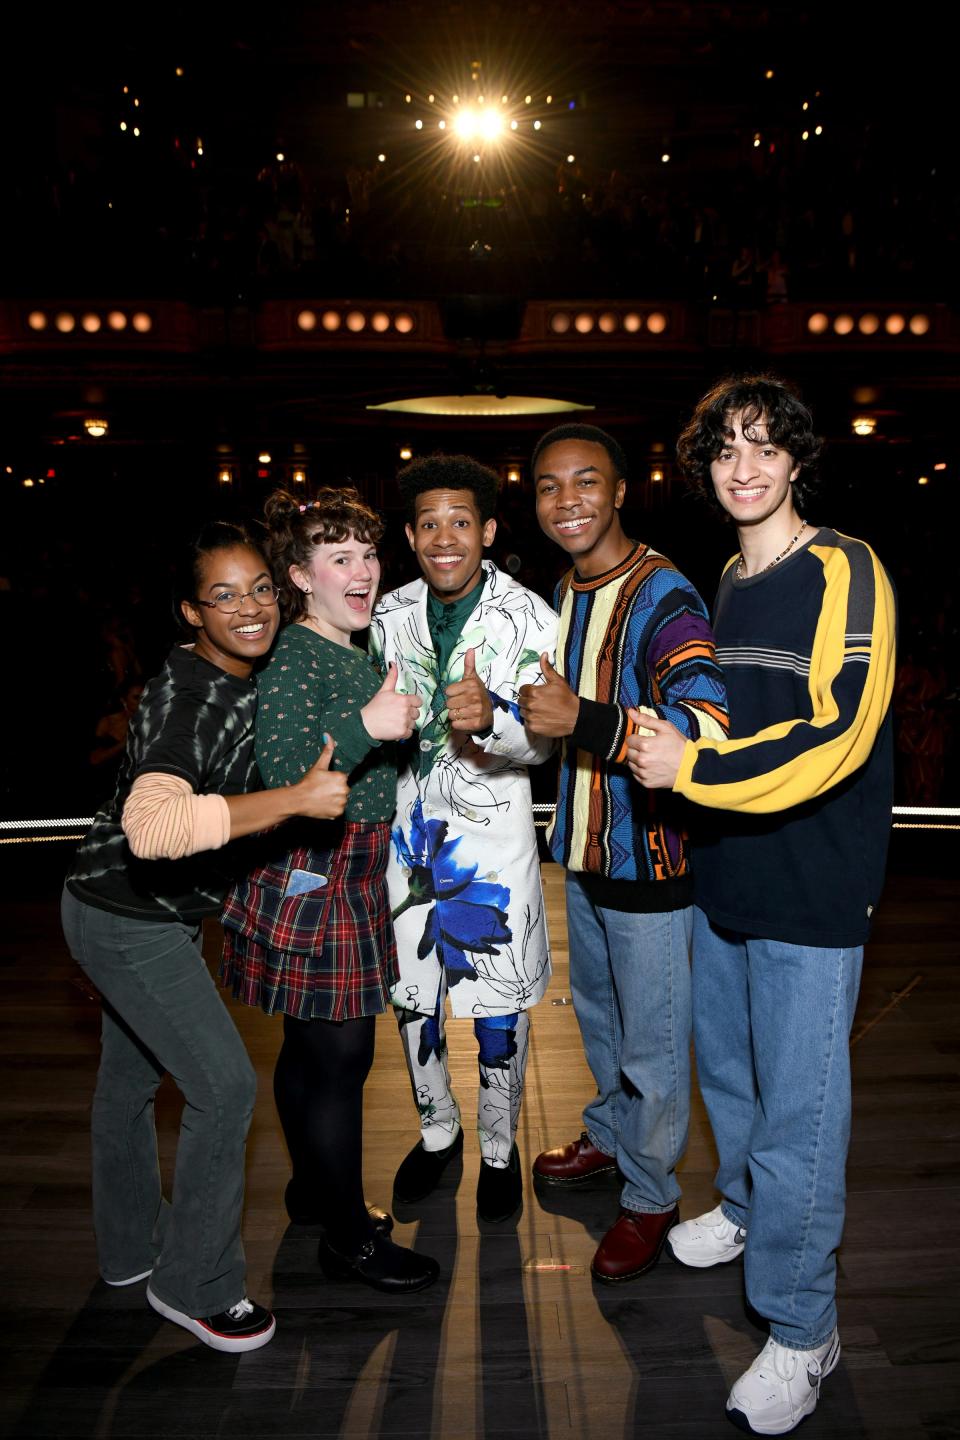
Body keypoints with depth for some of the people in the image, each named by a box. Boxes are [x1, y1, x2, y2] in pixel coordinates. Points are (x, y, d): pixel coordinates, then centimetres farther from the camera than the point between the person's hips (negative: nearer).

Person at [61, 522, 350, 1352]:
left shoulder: (244, 680, -2)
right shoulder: (185, 700, -30)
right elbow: (155, 825, -48)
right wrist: (298, 800, -45)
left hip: (148, 913, 9)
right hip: (128, 921, -9)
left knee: (132, 1073, 22)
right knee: (225, 1084, -5)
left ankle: (130, 1247, 43)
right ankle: (193, 1284, 15)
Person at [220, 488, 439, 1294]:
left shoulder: (356, 651, 11)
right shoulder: (293, 658, -16)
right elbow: (282, 774, -30)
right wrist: (365, 724, -38)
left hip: (351, 875, 9)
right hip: (313, 877, -9)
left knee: (311, 1047, 21)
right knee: (340, 1056, 1)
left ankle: (317, 1189, 38)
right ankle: (350, 1238, 17)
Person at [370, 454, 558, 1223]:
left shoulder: (529, 617, -12)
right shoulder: (389, 613, 1)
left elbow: (542, 739, -20)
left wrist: (489, 718, -40)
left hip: (494, 829, -4)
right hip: (409, 824, 4)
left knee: (501, 1007, 7)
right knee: (412, 995, 15)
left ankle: (500, 1148, 32)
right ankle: (437, 1130, 40)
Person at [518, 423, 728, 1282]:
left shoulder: (661, 596, -21)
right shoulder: (564, 592, 7)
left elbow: (709, 727, -34)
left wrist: (585, 721, -42)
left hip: (649, 856, -8)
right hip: (584, 851, 8)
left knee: (652, 1041, 8)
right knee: (596, 1009, 25)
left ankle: (651, 1196, 29)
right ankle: (609, 1138, 48)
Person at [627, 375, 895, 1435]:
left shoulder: (842, 572, -12)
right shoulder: (730, 580, 12)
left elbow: (839, 735, -22)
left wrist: (693, 767, -21)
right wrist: (670, 741, 5)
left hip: (810, 883, -8)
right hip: (726, 871, 8)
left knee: (798, 1105, 1)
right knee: (724, 1064, 22)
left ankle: (800, 1330, 20)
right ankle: (747, 1209, 47)